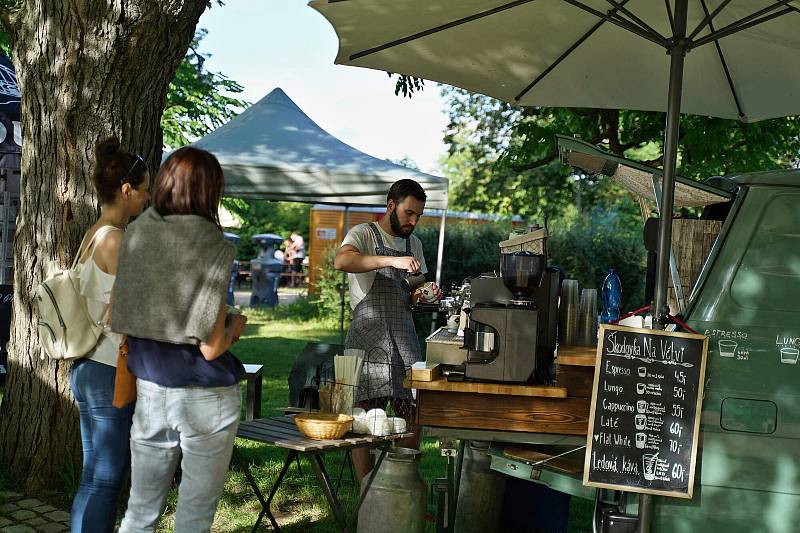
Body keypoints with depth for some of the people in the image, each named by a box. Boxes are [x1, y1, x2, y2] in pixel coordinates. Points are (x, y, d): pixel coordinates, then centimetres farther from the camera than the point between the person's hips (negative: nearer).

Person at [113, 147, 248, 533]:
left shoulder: (136, 235, -1)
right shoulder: (212, 248, -15)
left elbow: (123, 323, 4)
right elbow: (210, 347, -16)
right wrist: (235, 325, 5)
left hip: (150, 391, 5)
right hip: (205, 399, -4)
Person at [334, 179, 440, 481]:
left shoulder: (414, 243, 18)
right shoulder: (364, 235, -3)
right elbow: (342, 261, -26)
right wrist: (393, 260, -33)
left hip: (405, 341, 6)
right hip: (368, 341, -6)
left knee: (413, 416, 5)